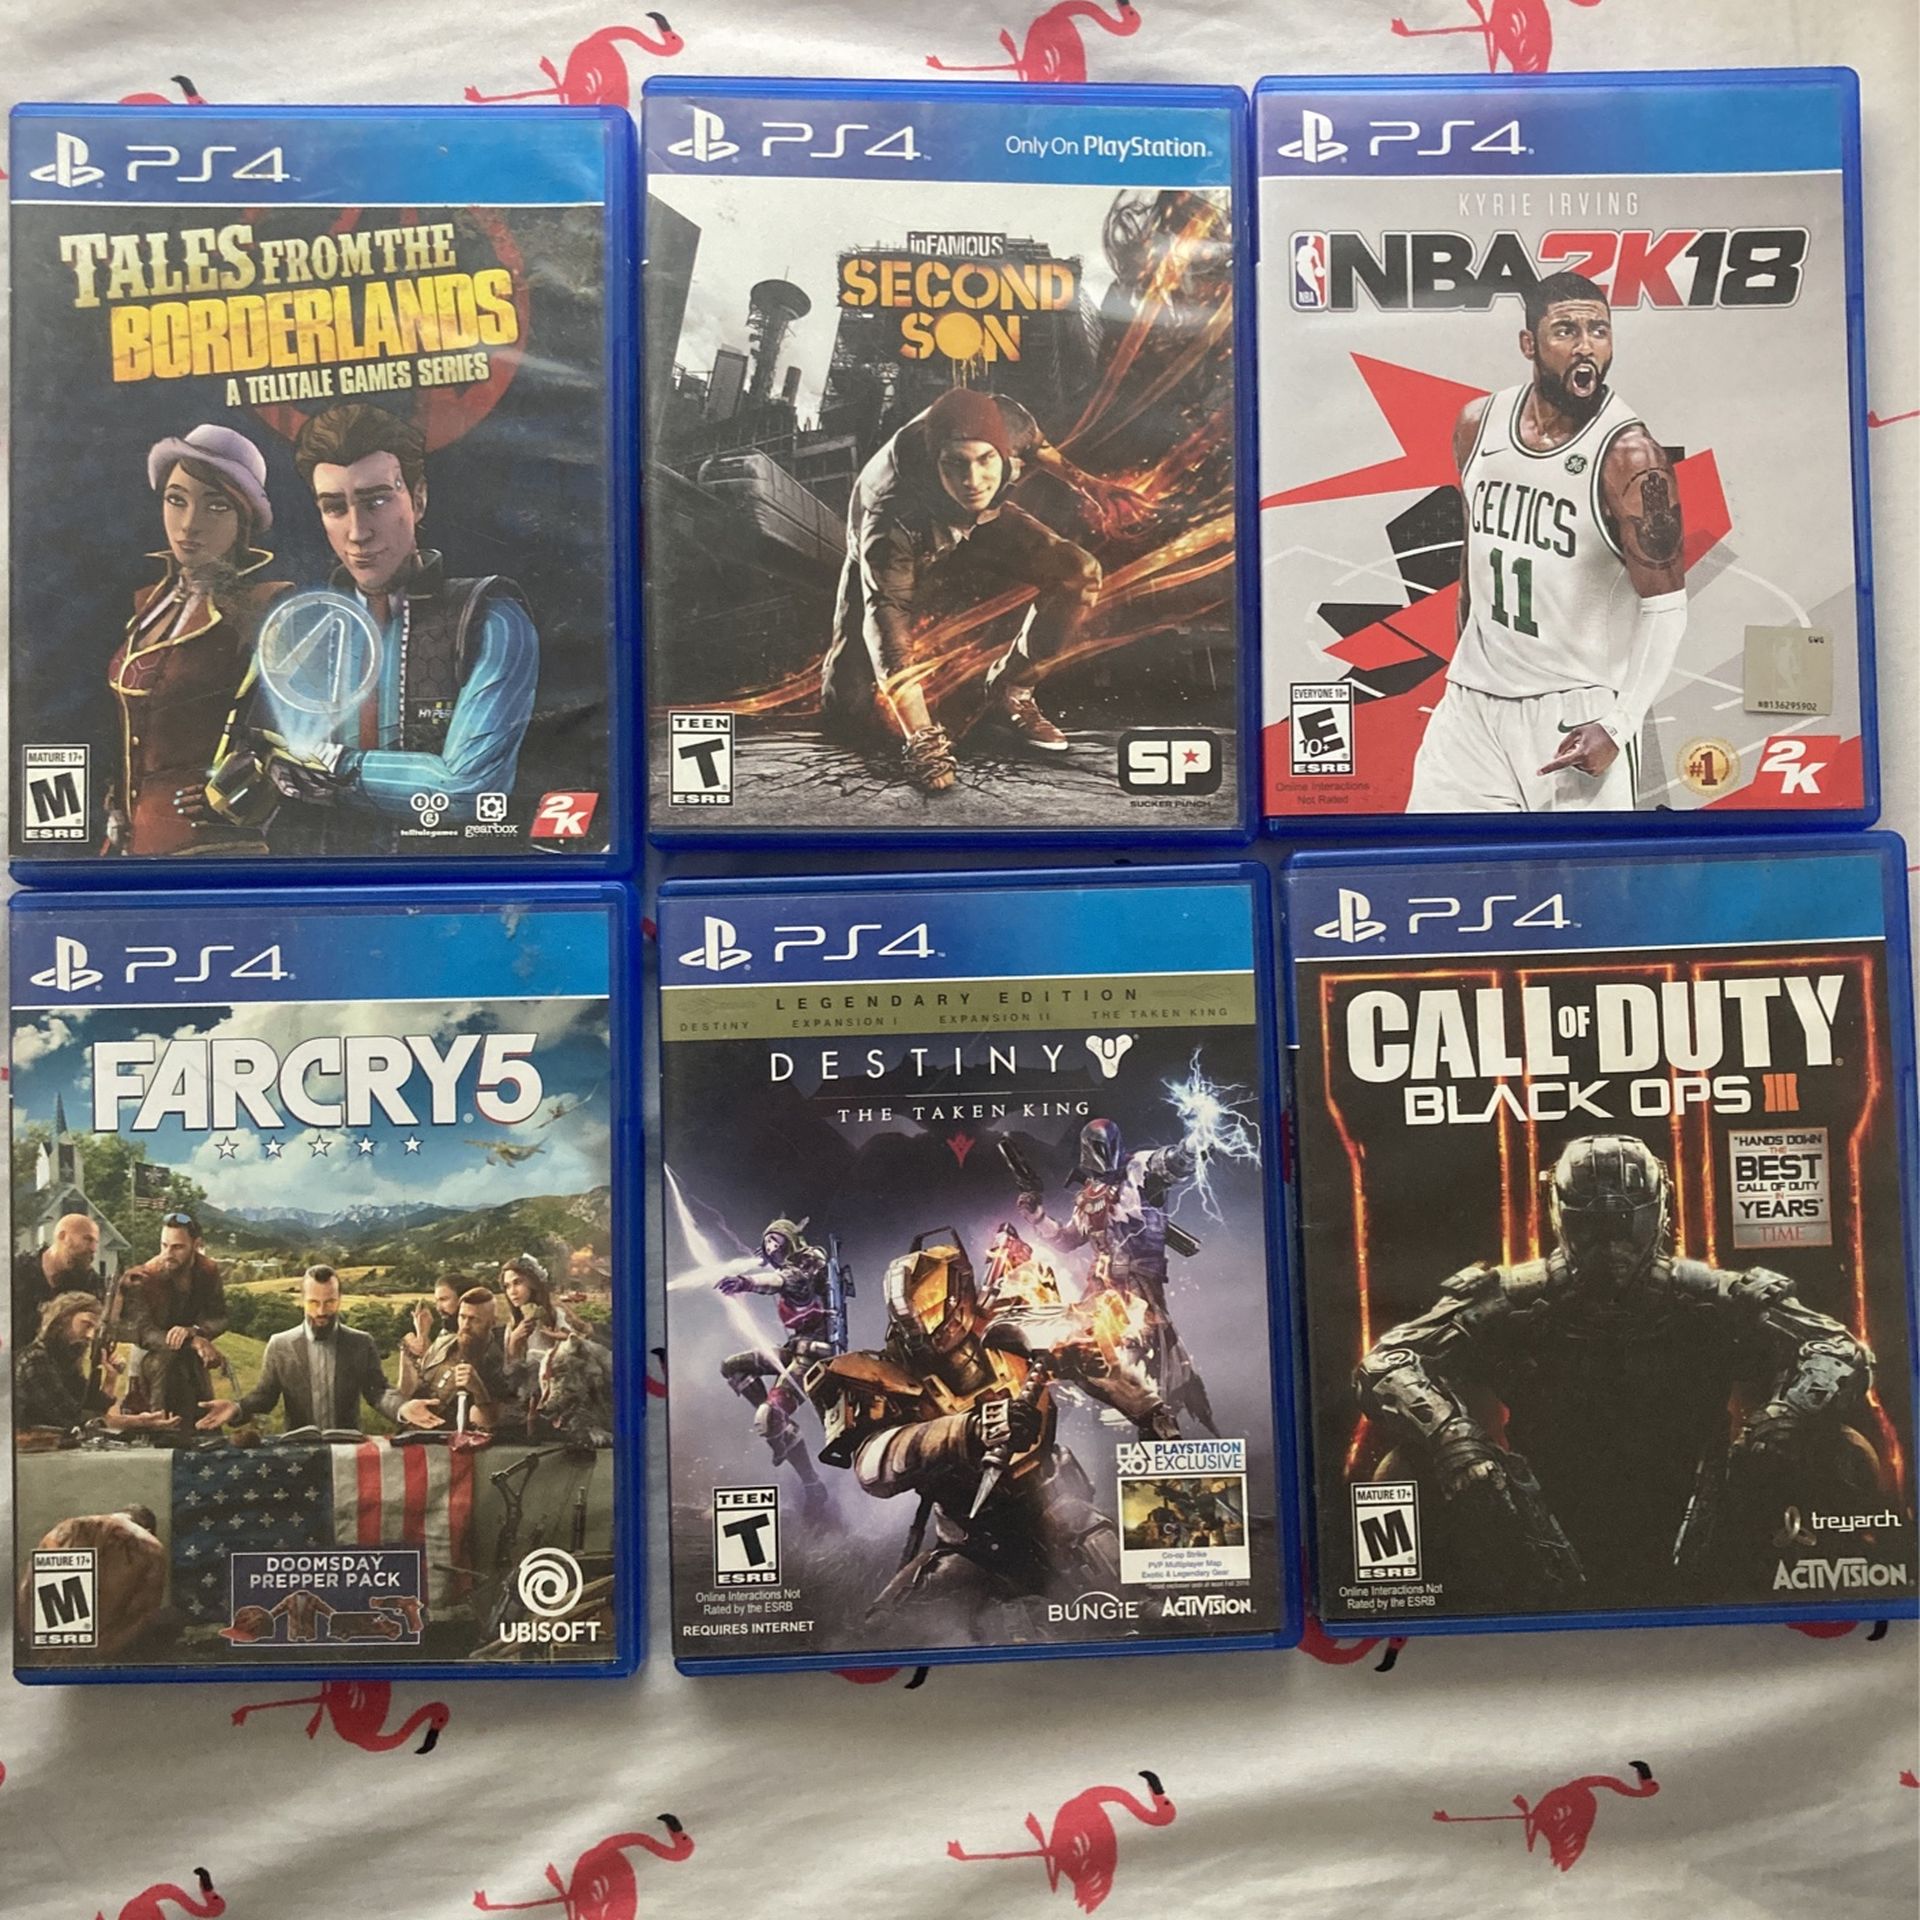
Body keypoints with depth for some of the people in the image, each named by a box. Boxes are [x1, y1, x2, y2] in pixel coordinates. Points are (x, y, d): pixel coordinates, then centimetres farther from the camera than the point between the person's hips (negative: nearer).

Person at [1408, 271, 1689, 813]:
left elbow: (1665, 606, -12)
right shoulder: (1478, 423, 3)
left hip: (1575, 713, -5)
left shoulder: (1628, 454, -14)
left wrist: (1618, 725, -20)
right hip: (1473, 699, 5)